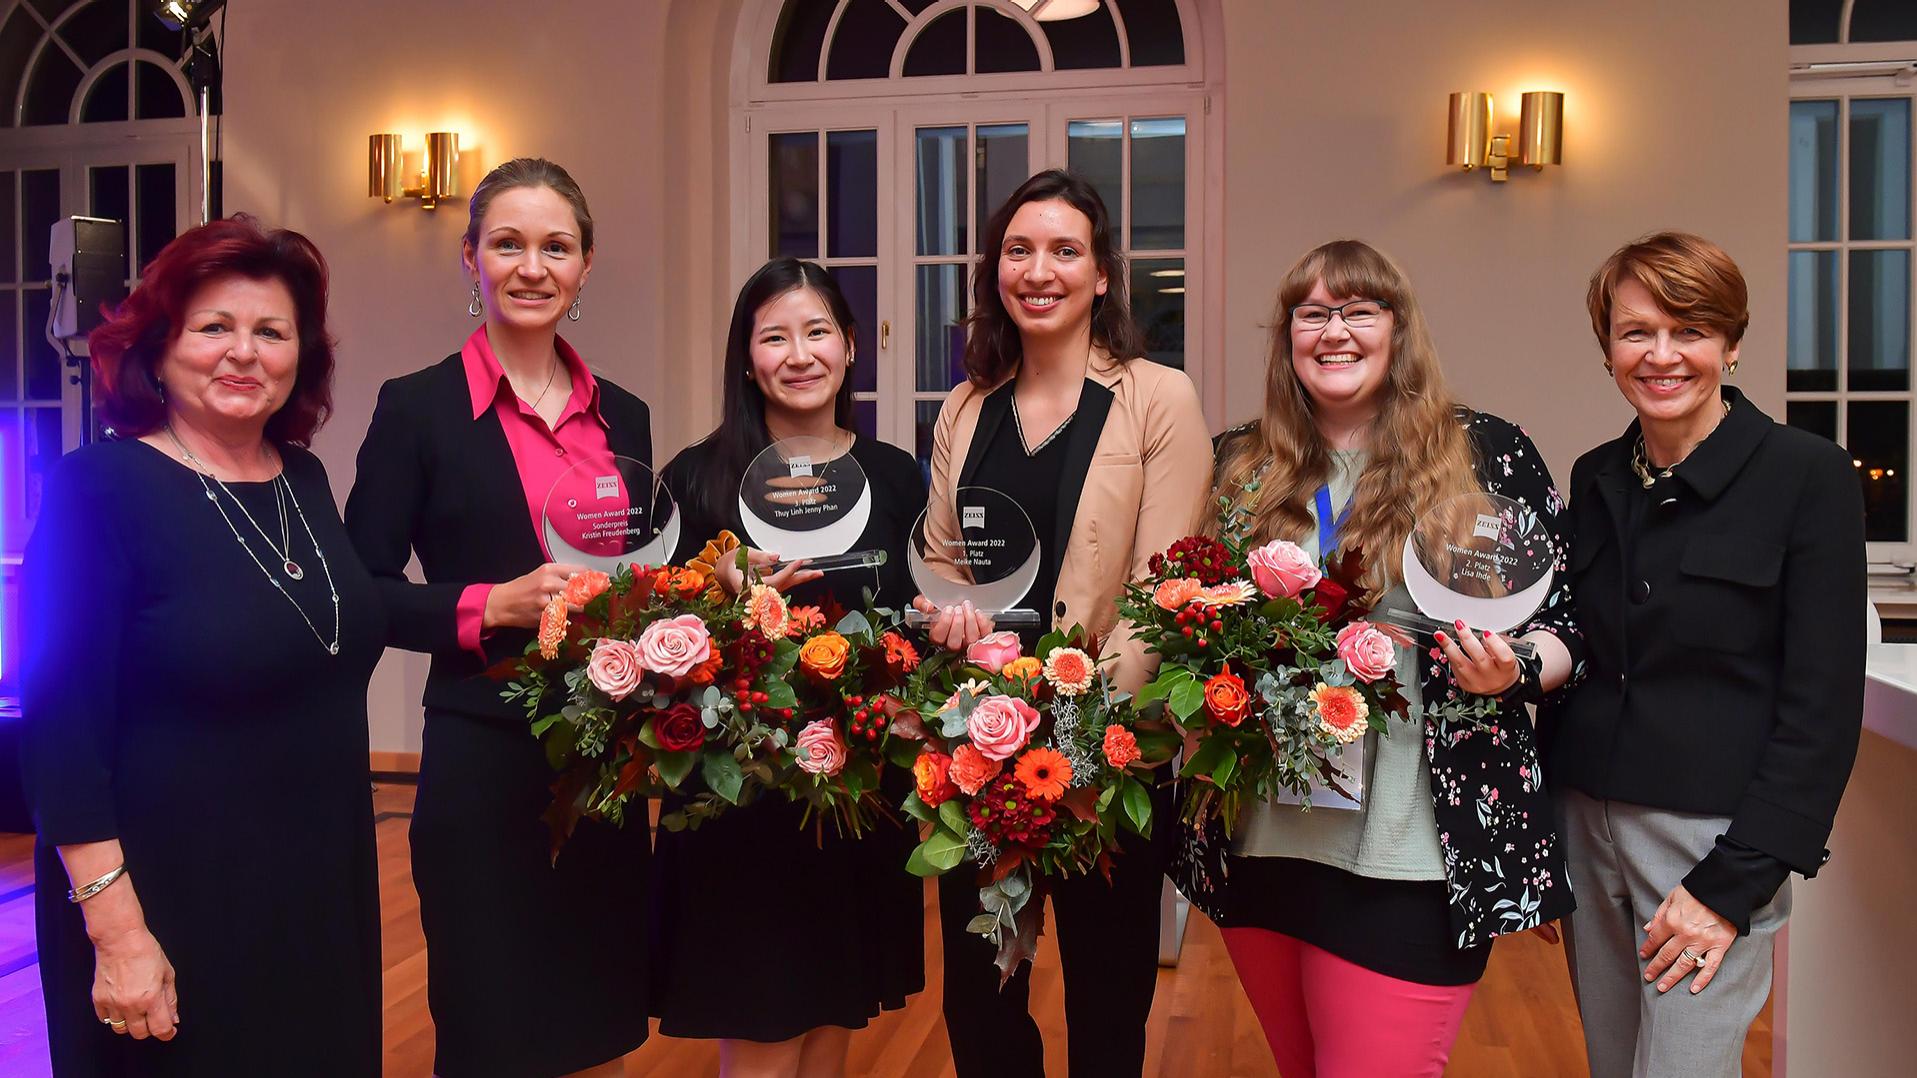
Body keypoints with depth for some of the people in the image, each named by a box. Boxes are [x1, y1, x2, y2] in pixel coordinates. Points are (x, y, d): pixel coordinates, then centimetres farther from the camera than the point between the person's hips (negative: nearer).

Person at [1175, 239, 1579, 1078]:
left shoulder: (1488, 456, -2)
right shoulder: (1241, 466, 6)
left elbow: (1565, 621, 2)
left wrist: (1512, 669, -18)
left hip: (1413, 859, -3)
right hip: (1256, 843, 4)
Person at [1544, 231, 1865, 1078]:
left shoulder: (1808, 476, -9)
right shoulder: (1596, 479, 7)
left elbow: (1823, 705, -11)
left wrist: (1733, 882, -14)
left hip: (1715, 837, -5)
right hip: (1585, 824, 5)